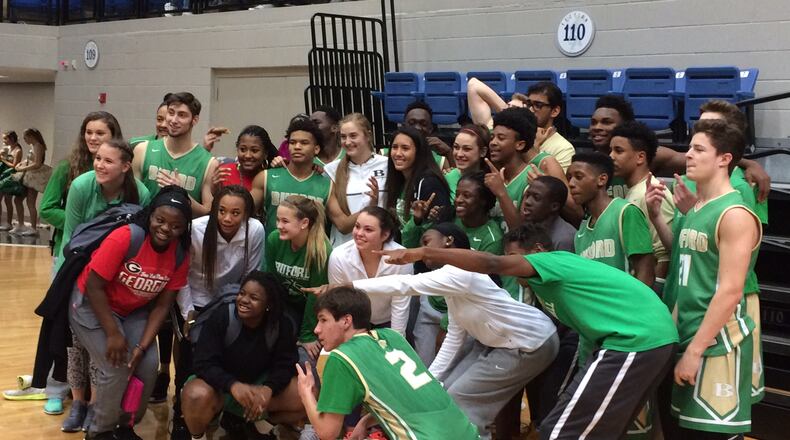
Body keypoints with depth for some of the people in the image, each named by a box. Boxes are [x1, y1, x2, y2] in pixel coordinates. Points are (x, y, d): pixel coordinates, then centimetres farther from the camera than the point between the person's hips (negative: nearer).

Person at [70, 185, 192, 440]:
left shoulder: (180, 255, -13)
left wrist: (142, 346, -18)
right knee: (116, 368, -17)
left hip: (134, 311, 5)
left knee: (148, 366, -11)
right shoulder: (124, 238, -29)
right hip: (92, 304, -5)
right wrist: (113, 334, -23)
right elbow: (94, 287, -24)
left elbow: (162, 305, -8)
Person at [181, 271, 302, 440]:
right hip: (221, 383, -4)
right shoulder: (221, 317, -23)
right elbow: (204, 364, -26)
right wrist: (233, 385, -44)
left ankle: (240, 420, 6)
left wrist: (268, 389, -35)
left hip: (257, 383, 4)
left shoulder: (281, 325, -14)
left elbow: (284, 365, -13)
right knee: (198, 396, -39)